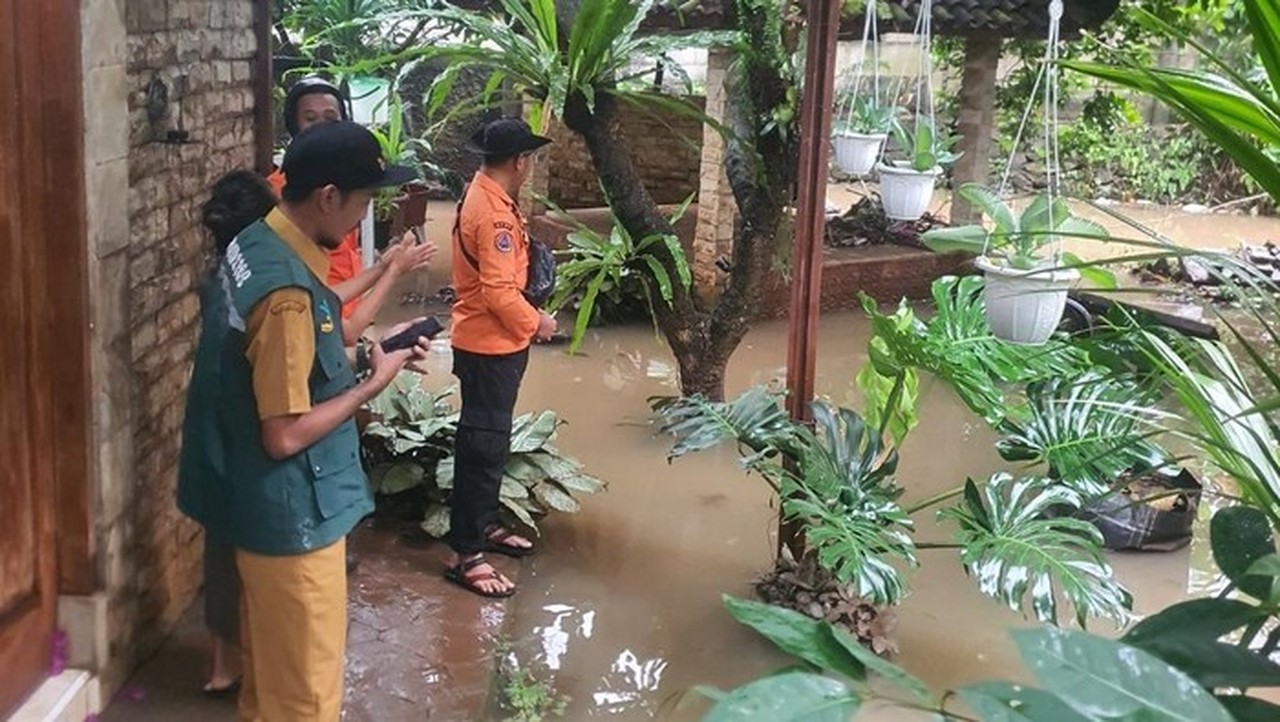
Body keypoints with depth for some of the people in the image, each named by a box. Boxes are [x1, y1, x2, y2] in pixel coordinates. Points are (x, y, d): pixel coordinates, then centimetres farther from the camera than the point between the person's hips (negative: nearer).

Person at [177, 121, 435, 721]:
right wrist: (375, 381, -16)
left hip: (259, 501, 10)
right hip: (290, 512, -10)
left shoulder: (255, 244, 2)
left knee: (270, 661, 26)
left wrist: (374, 347, 6)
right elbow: (285, 436, -26)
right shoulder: (288, 291, -28)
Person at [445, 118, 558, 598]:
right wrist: (535, 323, -12)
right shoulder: (493, 212, -23)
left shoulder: (483, 196, 9)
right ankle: (465, 555, 0)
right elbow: (499, 292, -25)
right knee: (483, 446, -6)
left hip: (490, 342, 10)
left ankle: (483, 525, 33)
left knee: (488, 441, 19)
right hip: (490, 346, -10)